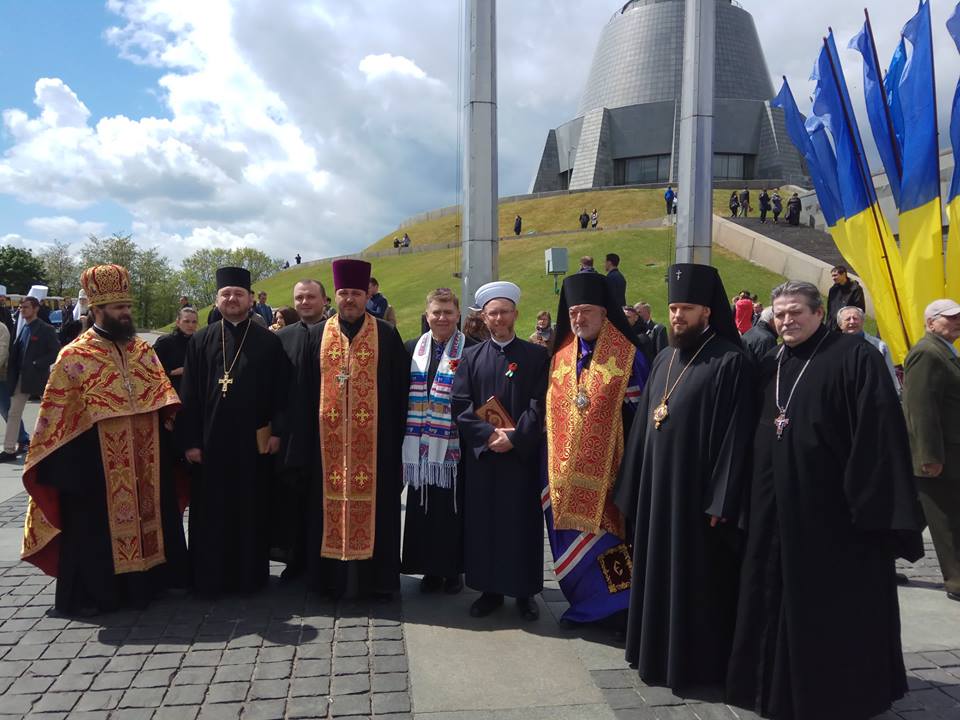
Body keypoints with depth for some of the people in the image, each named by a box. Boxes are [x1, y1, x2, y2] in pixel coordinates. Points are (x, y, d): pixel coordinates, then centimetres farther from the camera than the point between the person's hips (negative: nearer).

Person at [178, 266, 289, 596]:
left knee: (251, 509, 8)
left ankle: (251, 573, 20)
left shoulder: (268, 341, 4)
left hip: (254, 441, -1)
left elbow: (279, 391, 2)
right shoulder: (201, 341, 6)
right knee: (211, 512, 7)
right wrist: (190, 440, -2)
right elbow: (189, 394, 4)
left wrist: (276, 431, -6)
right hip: (211, 440, 1)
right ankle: (210, 576, 19)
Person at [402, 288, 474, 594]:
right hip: (421, 445, 3)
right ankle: (431, 568, 22)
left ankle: (453, 570, 19)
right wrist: (404, 436, 4)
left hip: (455, 443, -3)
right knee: (423, 508, 8)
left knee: (453, 507, 4)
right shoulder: (412, 349, 8)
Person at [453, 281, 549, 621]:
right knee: (483, 522, 6)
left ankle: (525, 591, 18)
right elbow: (460, 404, -1)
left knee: (522, 522, 4)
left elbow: (540, 404, -5)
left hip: (522, 454, -1)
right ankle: (489, 589, 19)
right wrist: (488, 434, -14)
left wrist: (514, 437, -16)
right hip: (481, 455, 2)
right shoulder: (471, 357, 7)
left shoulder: (536, 355, 3)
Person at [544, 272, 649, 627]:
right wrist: (554, 464, 9)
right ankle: (585, 605, 28)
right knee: (573, 540, 12)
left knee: (606, 534, 1)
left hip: (606, 468, -5)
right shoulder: (560, 357, 10)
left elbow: (639, 417, -8)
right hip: (565, 471, 5)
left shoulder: (627, 358, -5)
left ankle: (616, 607, 18)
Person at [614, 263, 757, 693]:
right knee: (658, 574, 16)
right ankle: (658, 653, 32)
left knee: (694, 581, 5)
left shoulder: (731, 362, -11)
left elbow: (735, 436, -15)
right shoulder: (664, 360, 11)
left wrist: (719, 501, -18)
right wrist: (633, 487, 11)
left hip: (696, 491, -7)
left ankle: (696, 664, 21)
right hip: (657, 487, 7)